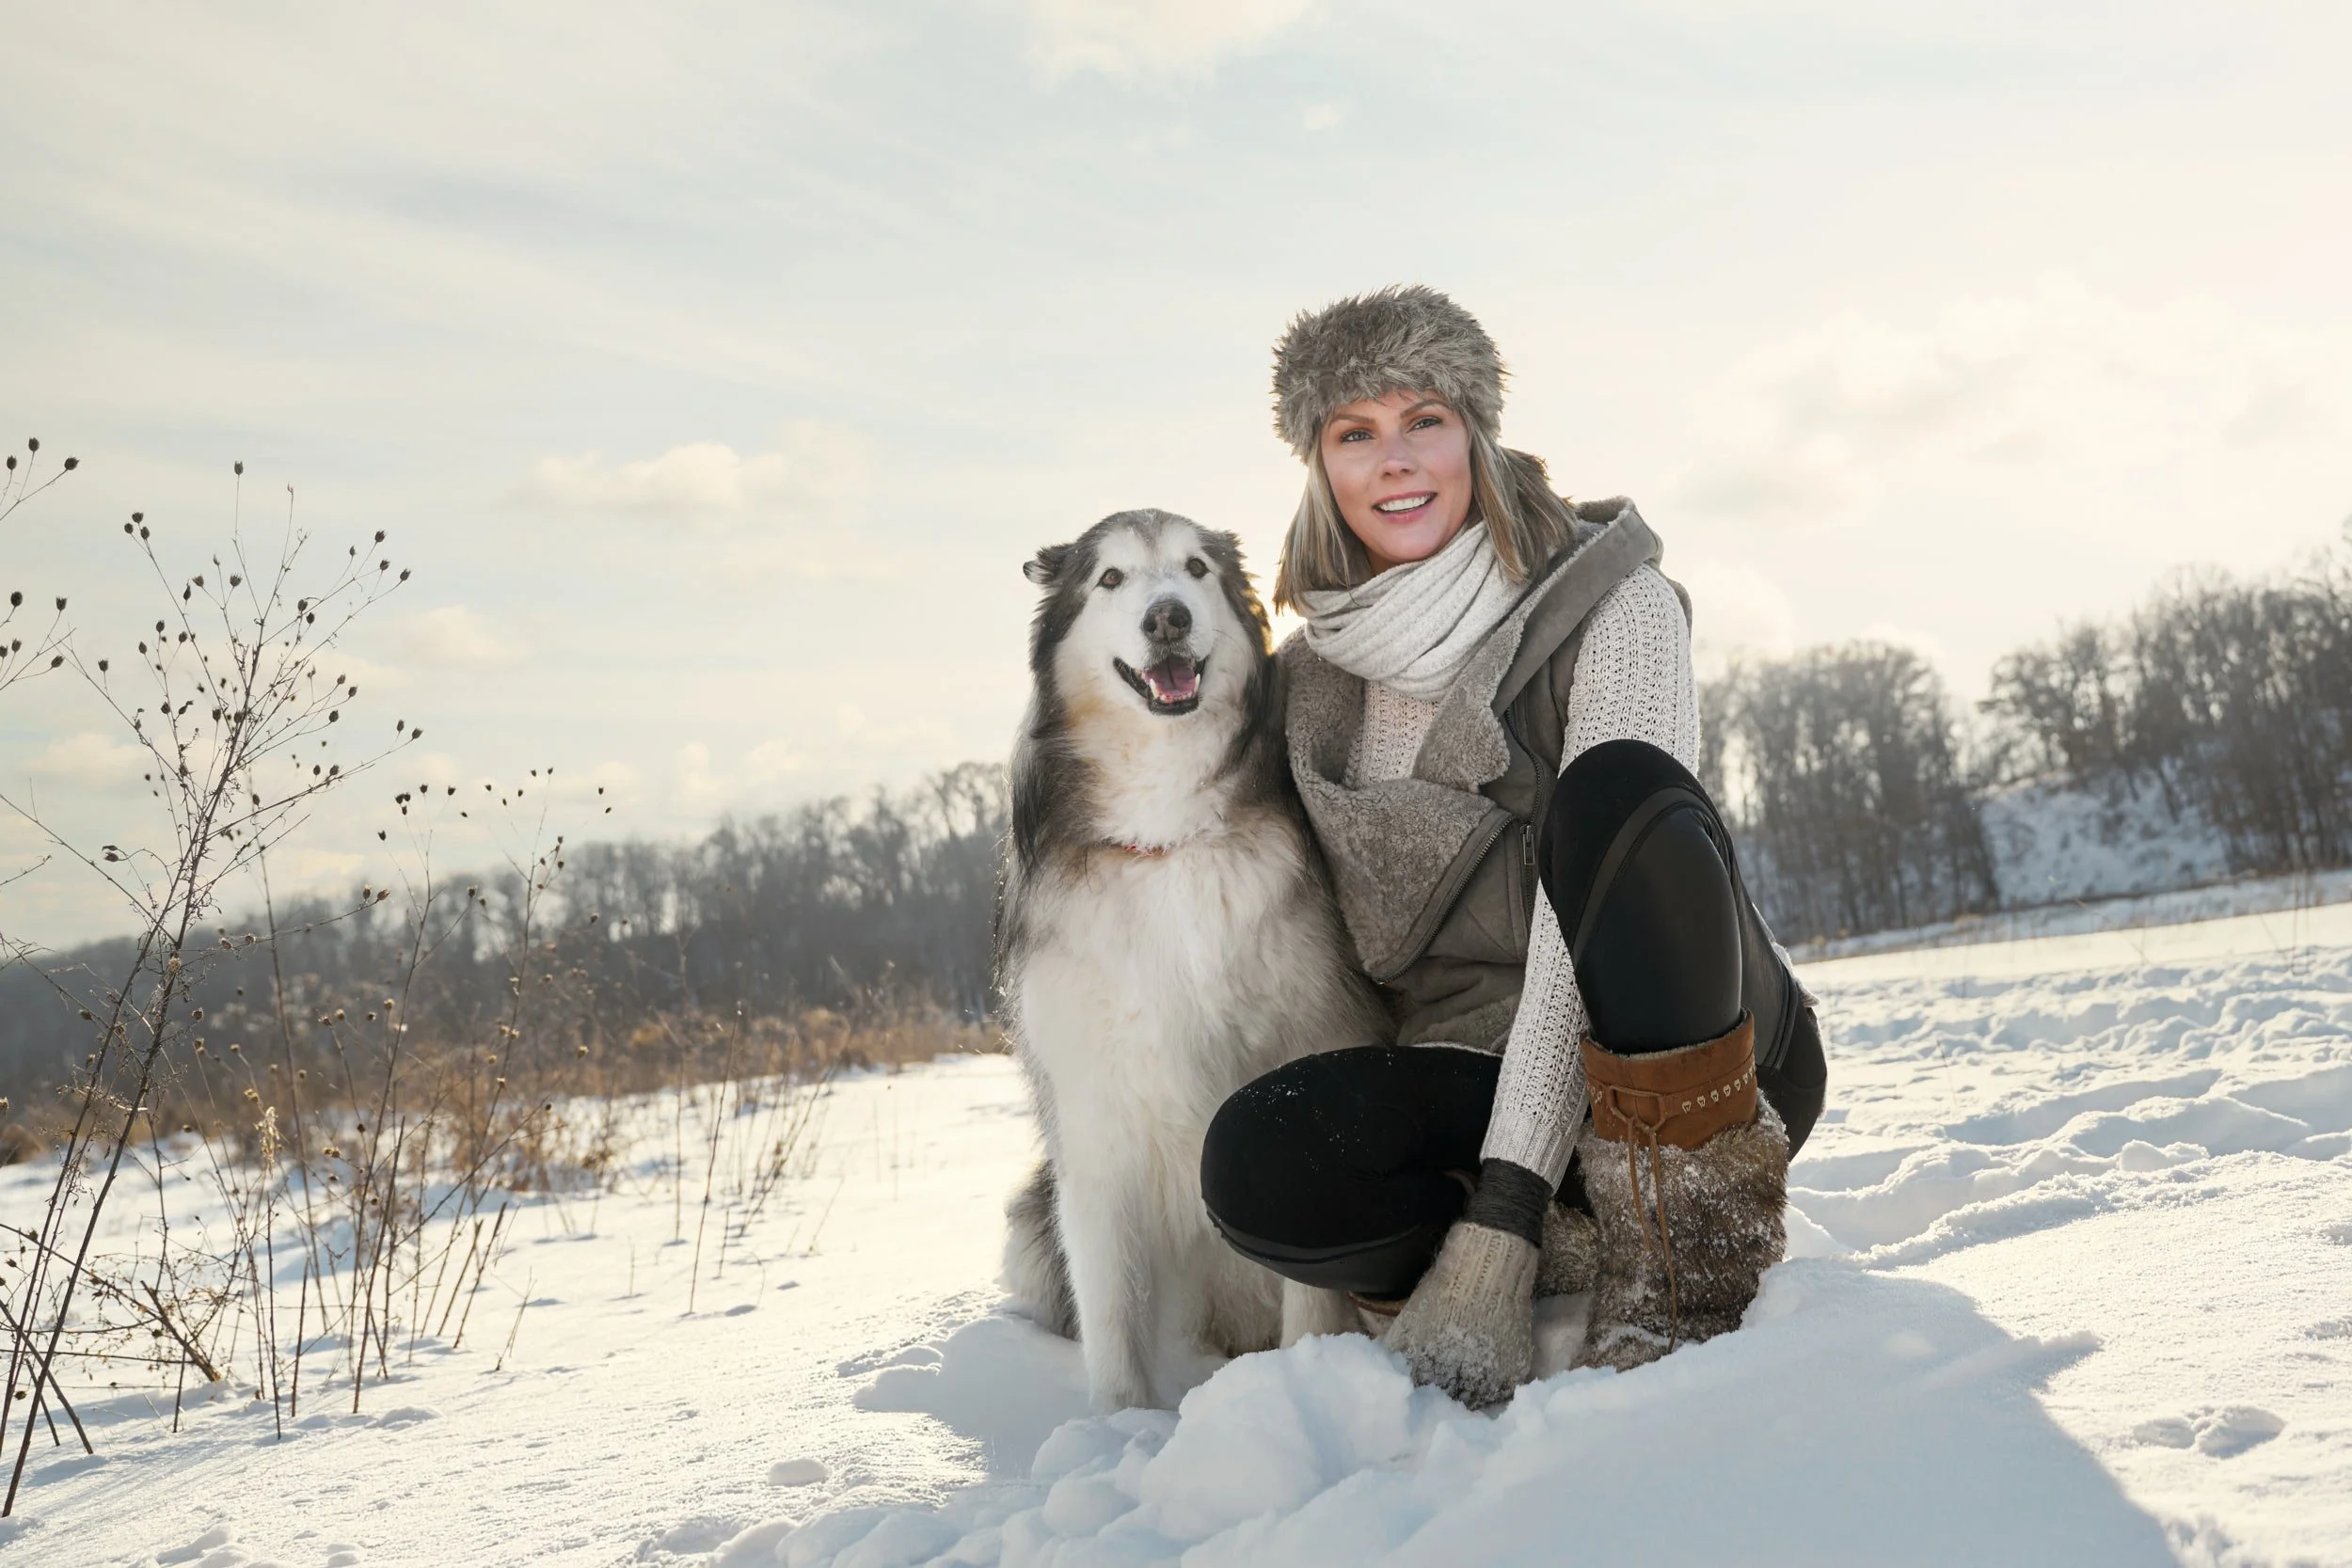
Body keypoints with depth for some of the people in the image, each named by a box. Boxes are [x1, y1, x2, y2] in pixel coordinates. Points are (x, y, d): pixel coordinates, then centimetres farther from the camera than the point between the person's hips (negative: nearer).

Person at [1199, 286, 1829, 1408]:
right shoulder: (1319, 674, 7)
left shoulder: (1611, 600, -7)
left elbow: (1581, 926, -19)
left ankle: (1688, 1242, -22)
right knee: (1257, 1159, -29)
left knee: (1616, 791, -33)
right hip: (1474, 1071, 3)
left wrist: (1495, 1224, -27)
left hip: (1689, 1064, -3)